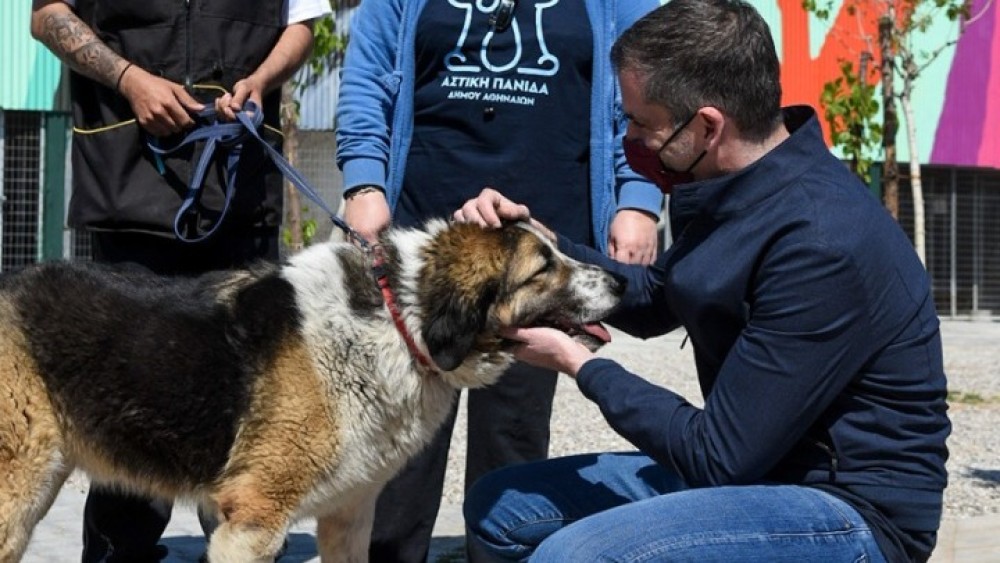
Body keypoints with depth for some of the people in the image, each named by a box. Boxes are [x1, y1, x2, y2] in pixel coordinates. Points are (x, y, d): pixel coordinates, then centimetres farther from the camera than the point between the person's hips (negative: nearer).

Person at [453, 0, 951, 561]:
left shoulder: (822, 244, -26)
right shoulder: (740, 193, 3)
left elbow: (719, 455, -22)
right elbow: (653, 300, 21)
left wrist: (579, 364, -10)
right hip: (755, 465, 10)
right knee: (497, 506, 8)